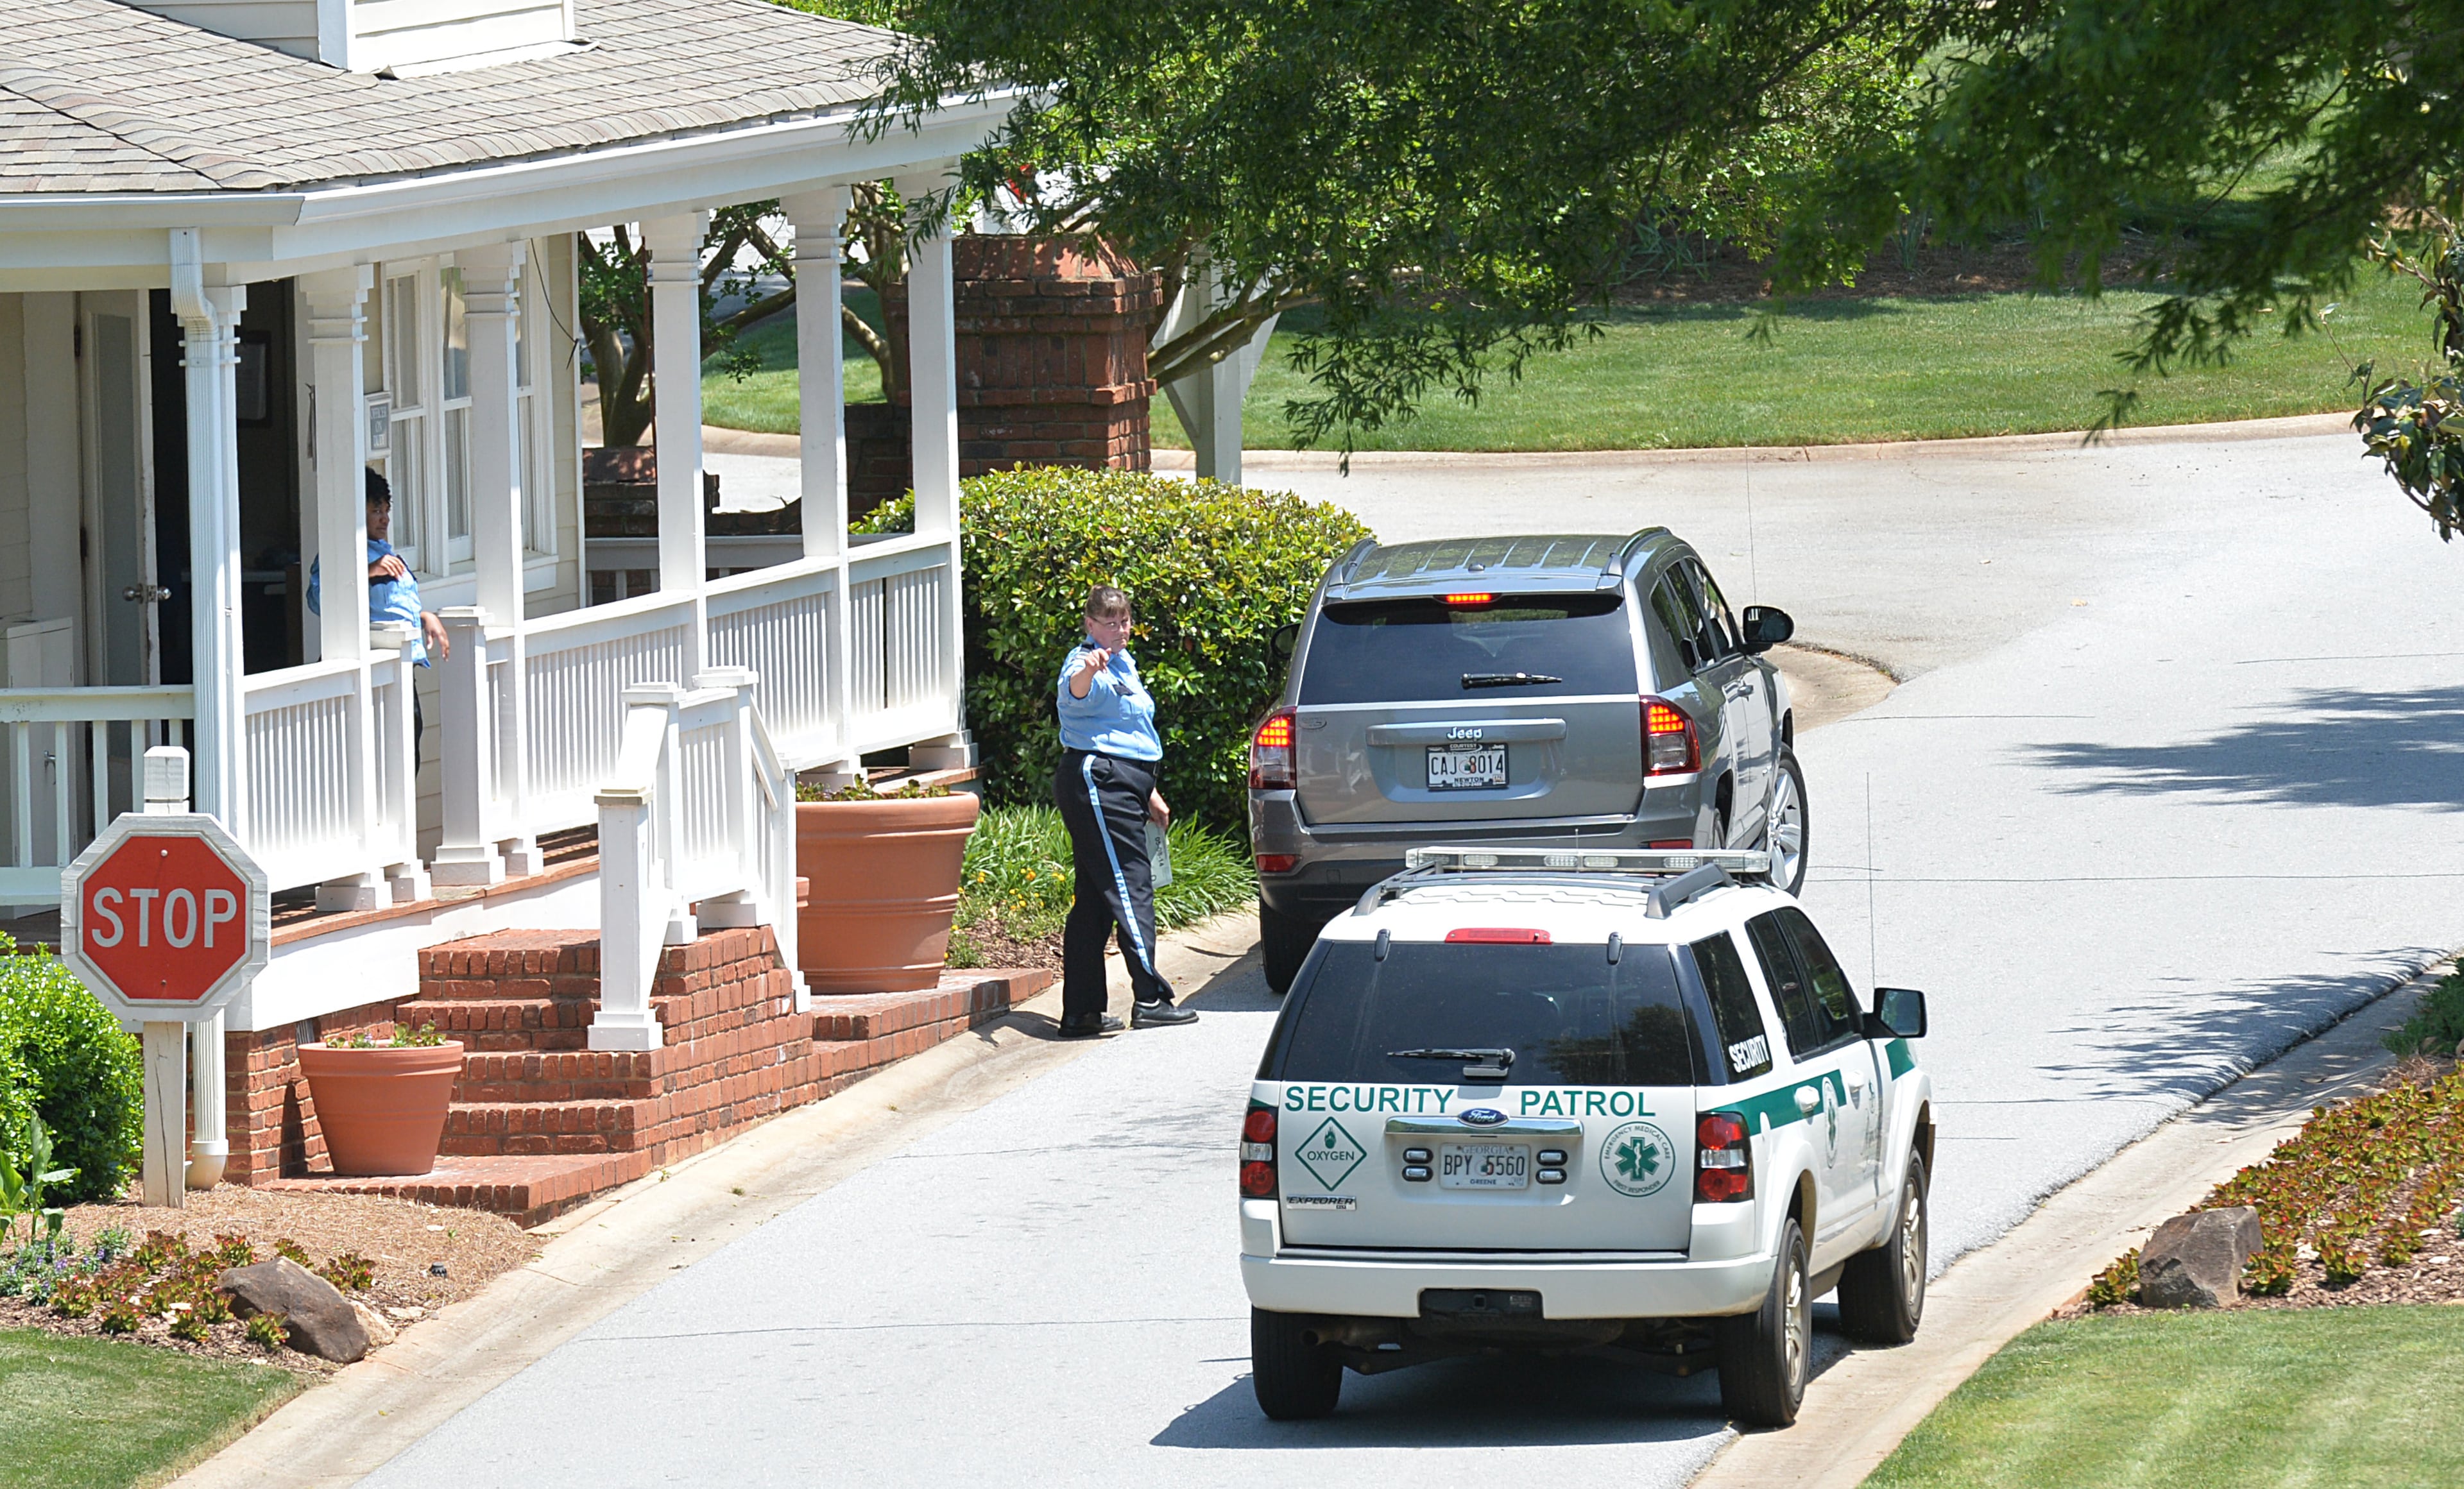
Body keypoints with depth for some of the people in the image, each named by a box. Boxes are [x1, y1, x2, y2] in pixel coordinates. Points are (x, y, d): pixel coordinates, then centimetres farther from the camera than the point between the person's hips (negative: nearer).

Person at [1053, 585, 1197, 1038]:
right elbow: (1076, 693, -34)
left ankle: (1081, 1012, 11)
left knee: (1096, 898, 9)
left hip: (1121, 785, 10)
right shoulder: (1087, 664, -9)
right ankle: (1150, 999, -15)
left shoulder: (1123, 665, 22)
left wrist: (1149, 795, 33)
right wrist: (1088, 670, -57)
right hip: (1096, 780, -10)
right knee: (1131, 886, -13)